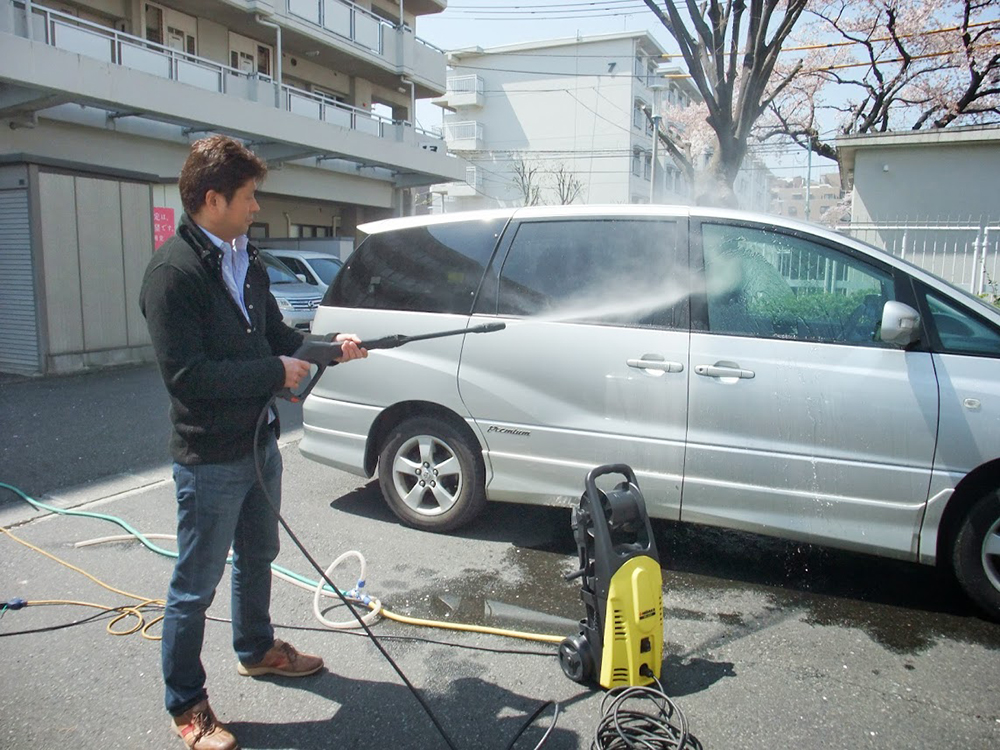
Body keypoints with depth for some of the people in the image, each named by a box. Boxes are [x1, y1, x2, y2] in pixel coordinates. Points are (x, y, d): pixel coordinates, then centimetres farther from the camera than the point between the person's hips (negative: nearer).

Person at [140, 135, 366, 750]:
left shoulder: (248, 260, 7)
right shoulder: (174, 271, -20)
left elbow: (276, 334, 15)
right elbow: (185, 373, -26)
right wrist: (275, 372, -20)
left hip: (259, 442, 9)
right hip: (210, 460, -9)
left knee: (258, 557, 25)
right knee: (196, 586, 7)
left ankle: (256, 649, 47)